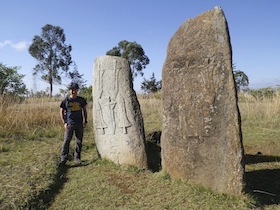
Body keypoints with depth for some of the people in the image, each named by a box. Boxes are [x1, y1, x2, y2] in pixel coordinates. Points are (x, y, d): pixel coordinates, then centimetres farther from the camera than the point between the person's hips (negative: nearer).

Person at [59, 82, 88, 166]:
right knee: (66, 141, -7)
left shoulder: (81, 100, 4)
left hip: (79, 124, 2)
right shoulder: (66, 100, -2)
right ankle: (63, 159, 0)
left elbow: (84, 110, 14)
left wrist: (85, 121, 7)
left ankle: (77, 157, 22)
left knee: (79, 141, 8)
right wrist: (64, 122, -3)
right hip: (69, 124, -2)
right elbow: (61, 112, 4)